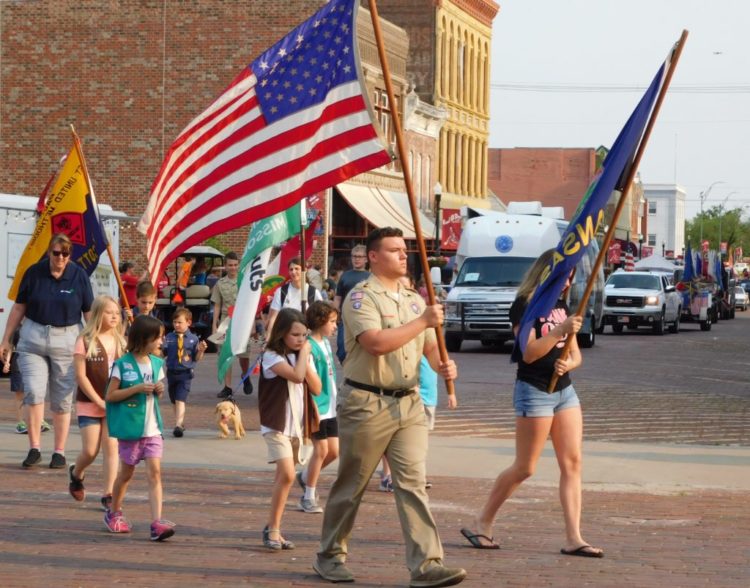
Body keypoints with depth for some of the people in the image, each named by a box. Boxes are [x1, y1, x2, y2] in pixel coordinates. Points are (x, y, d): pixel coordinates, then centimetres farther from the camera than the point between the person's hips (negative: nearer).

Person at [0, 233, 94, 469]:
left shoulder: (79, 276, -1)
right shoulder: (34, 273, 0)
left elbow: (89, 313, 4)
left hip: (66, 340, 0)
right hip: (33, 337, 0)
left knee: (62, 400, 4)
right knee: (34, 392, -13)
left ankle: (59, 452, 12)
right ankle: (34, 448, -4)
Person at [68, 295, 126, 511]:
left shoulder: (120, 342, 7)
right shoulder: (86, 341, -7)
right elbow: (81, 376, -10)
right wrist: (99, 401, -13)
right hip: (89, 404, -3)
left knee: (111, 447, -3)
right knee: (90, 451, -2)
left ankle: (108, 494, 0)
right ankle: (76, 474, 29)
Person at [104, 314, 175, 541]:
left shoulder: (157, 364, 8)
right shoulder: (123, 365, -9)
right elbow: (110, 396, -8)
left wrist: (159, 390, -3)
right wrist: (137, 388, -18)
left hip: (152, 427, 4)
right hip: (129, 427, -4)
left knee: (155, 472, -9)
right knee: (126, 472, 11)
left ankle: (157, 522, -16)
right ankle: (114, 513, 33)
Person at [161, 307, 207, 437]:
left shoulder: (193, 339, -3)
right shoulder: (169, 338, 2)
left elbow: (197, 358, 0)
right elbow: (162, 355, 2)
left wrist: (201, 350, -18)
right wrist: (159, 346, -16)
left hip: (185, 373, -4)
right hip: (171, 372, 4)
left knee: (180, 400, -14)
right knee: (174, 401, 15)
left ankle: (178, 425, -19)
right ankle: (181, 423, 31)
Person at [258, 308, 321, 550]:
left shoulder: (304, 357, 12)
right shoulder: (272, 357, -9)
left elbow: (316, 388, 3)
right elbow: (296, 376, -24)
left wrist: (305, 356, -4)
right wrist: (303, 354, -9)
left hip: (297, 425, 7)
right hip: (277, 425, -7)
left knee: (283, 477, 9)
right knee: (287, 475, -19)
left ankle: (273, 529, 15)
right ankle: (273, 529, -12)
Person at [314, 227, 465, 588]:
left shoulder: (414, 299, 16)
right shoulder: (361, 297, -8)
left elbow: (429, 345, 19)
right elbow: (376, 342, -23)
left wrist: (442, 365, -4)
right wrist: (422, 321, -19)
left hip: (409, 403, 6)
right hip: (367, 404, -5)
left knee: (413, 482, -4)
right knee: (351, 486, 6)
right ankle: (330, 556, 21)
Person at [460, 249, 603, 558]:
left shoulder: (561, 305, 14)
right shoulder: (524, 306, -9)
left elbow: (576, 355, 14)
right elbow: (529, 352, -18)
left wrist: (568, 364, -8)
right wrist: (560, 330, -26)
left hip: (564, 390, 7)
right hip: (534, 390, -7)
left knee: (572, 463, -1)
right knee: (524, 468, -2)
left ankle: (573, 538, -2)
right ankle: (482, 524, 12)